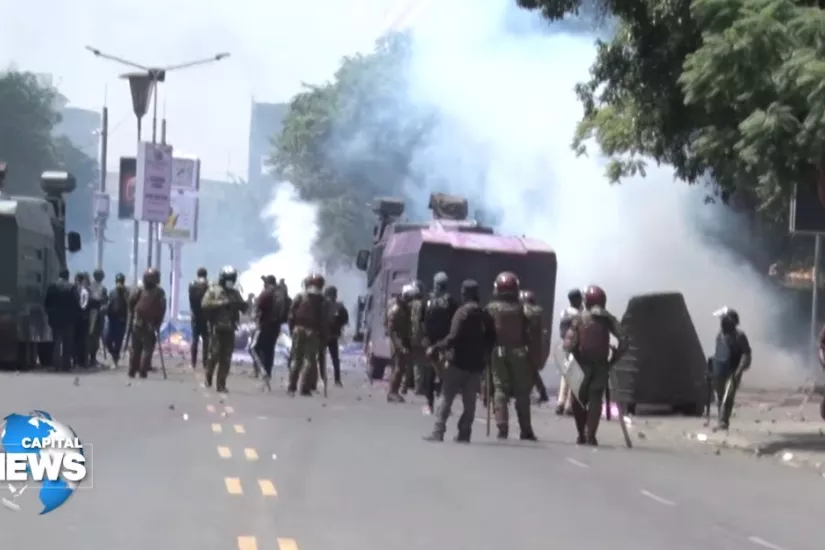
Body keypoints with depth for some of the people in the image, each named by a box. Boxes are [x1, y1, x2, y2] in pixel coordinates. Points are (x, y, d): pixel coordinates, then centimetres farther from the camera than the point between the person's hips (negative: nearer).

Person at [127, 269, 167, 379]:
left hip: (137, 323, 2)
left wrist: (134, 314, 9)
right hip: (150, 325, -2)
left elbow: (131, 301, -5)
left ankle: (132, 372, 13)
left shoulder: (140, 290, 0)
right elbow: (162, 309, -6)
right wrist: (158, 324, 1)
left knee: (135, 348, 10)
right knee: (147, 348, 1)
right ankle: (143, 372, -7)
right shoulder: (160, 292, -3)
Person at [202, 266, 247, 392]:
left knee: (226, 358, 2)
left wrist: (240, 303, -9)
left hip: (229, 329, 4)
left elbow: (244, 308, 13)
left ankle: (221, 384, 7)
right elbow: (205, 304, -14)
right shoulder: (213, 290, 0)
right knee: (214, 354, -8)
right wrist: (221, 303, -20)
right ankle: (208, 378, 14)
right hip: (216, 328, -4)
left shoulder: (235, 293, 14)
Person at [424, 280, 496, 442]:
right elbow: (492, 338, 12)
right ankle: (464, 433, 6)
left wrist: (435, 348, -14)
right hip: (477, 364, 6)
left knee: (446, 397, -1)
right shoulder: (485, 315, 10)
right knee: (469, 400, 9)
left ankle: (438, 432, -6)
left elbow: (453, 337, -19)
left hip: (459, 362, -6)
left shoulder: (463, 312, -12)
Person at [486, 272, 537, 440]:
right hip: (518, 352, 0)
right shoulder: (521, 309, -2)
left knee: (500, 389, 4)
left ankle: (502, 428, -8)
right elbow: (528, 333, -1)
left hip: (498, 352, 0)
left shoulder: (491, 308, -3)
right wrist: (531, 353, 8)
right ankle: (526, 430, 10)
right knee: (522, 391, 8)